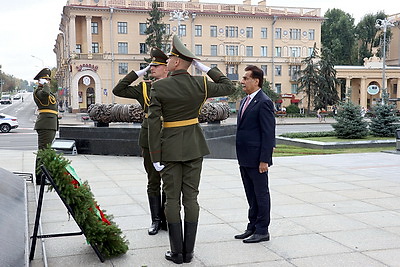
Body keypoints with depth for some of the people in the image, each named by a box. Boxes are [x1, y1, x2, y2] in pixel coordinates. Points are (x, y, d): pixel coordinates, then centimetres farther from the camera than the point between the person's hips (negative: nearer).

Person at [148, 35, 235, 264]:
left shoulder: (159, 87, -11)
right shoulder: (200, 84, -6)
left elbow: (154, 123, -13)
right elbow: (229, 87, 9)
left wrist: (155, 157, -7)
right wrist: (205, 69, 9)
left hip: (170, 147, -2)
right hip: (194, 146, 2)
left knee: (173, 198, 6)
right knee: (191, 197, 8)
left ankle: (177, 252, 10)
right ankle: (188, 251, 12)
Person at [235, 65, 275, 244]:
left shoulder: (264, 103, -14)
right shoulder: (245, 100, 14)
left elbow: (268, 133, -17)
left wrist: (264, 160, -19)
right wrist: (240, 156, 17)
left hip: (256, 159, -9)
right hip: (244, 159, 9)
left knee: (261, 195, 3)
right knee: (251, 196, 17)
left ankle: (262, 231, 13)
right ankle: (252, 227, 28)